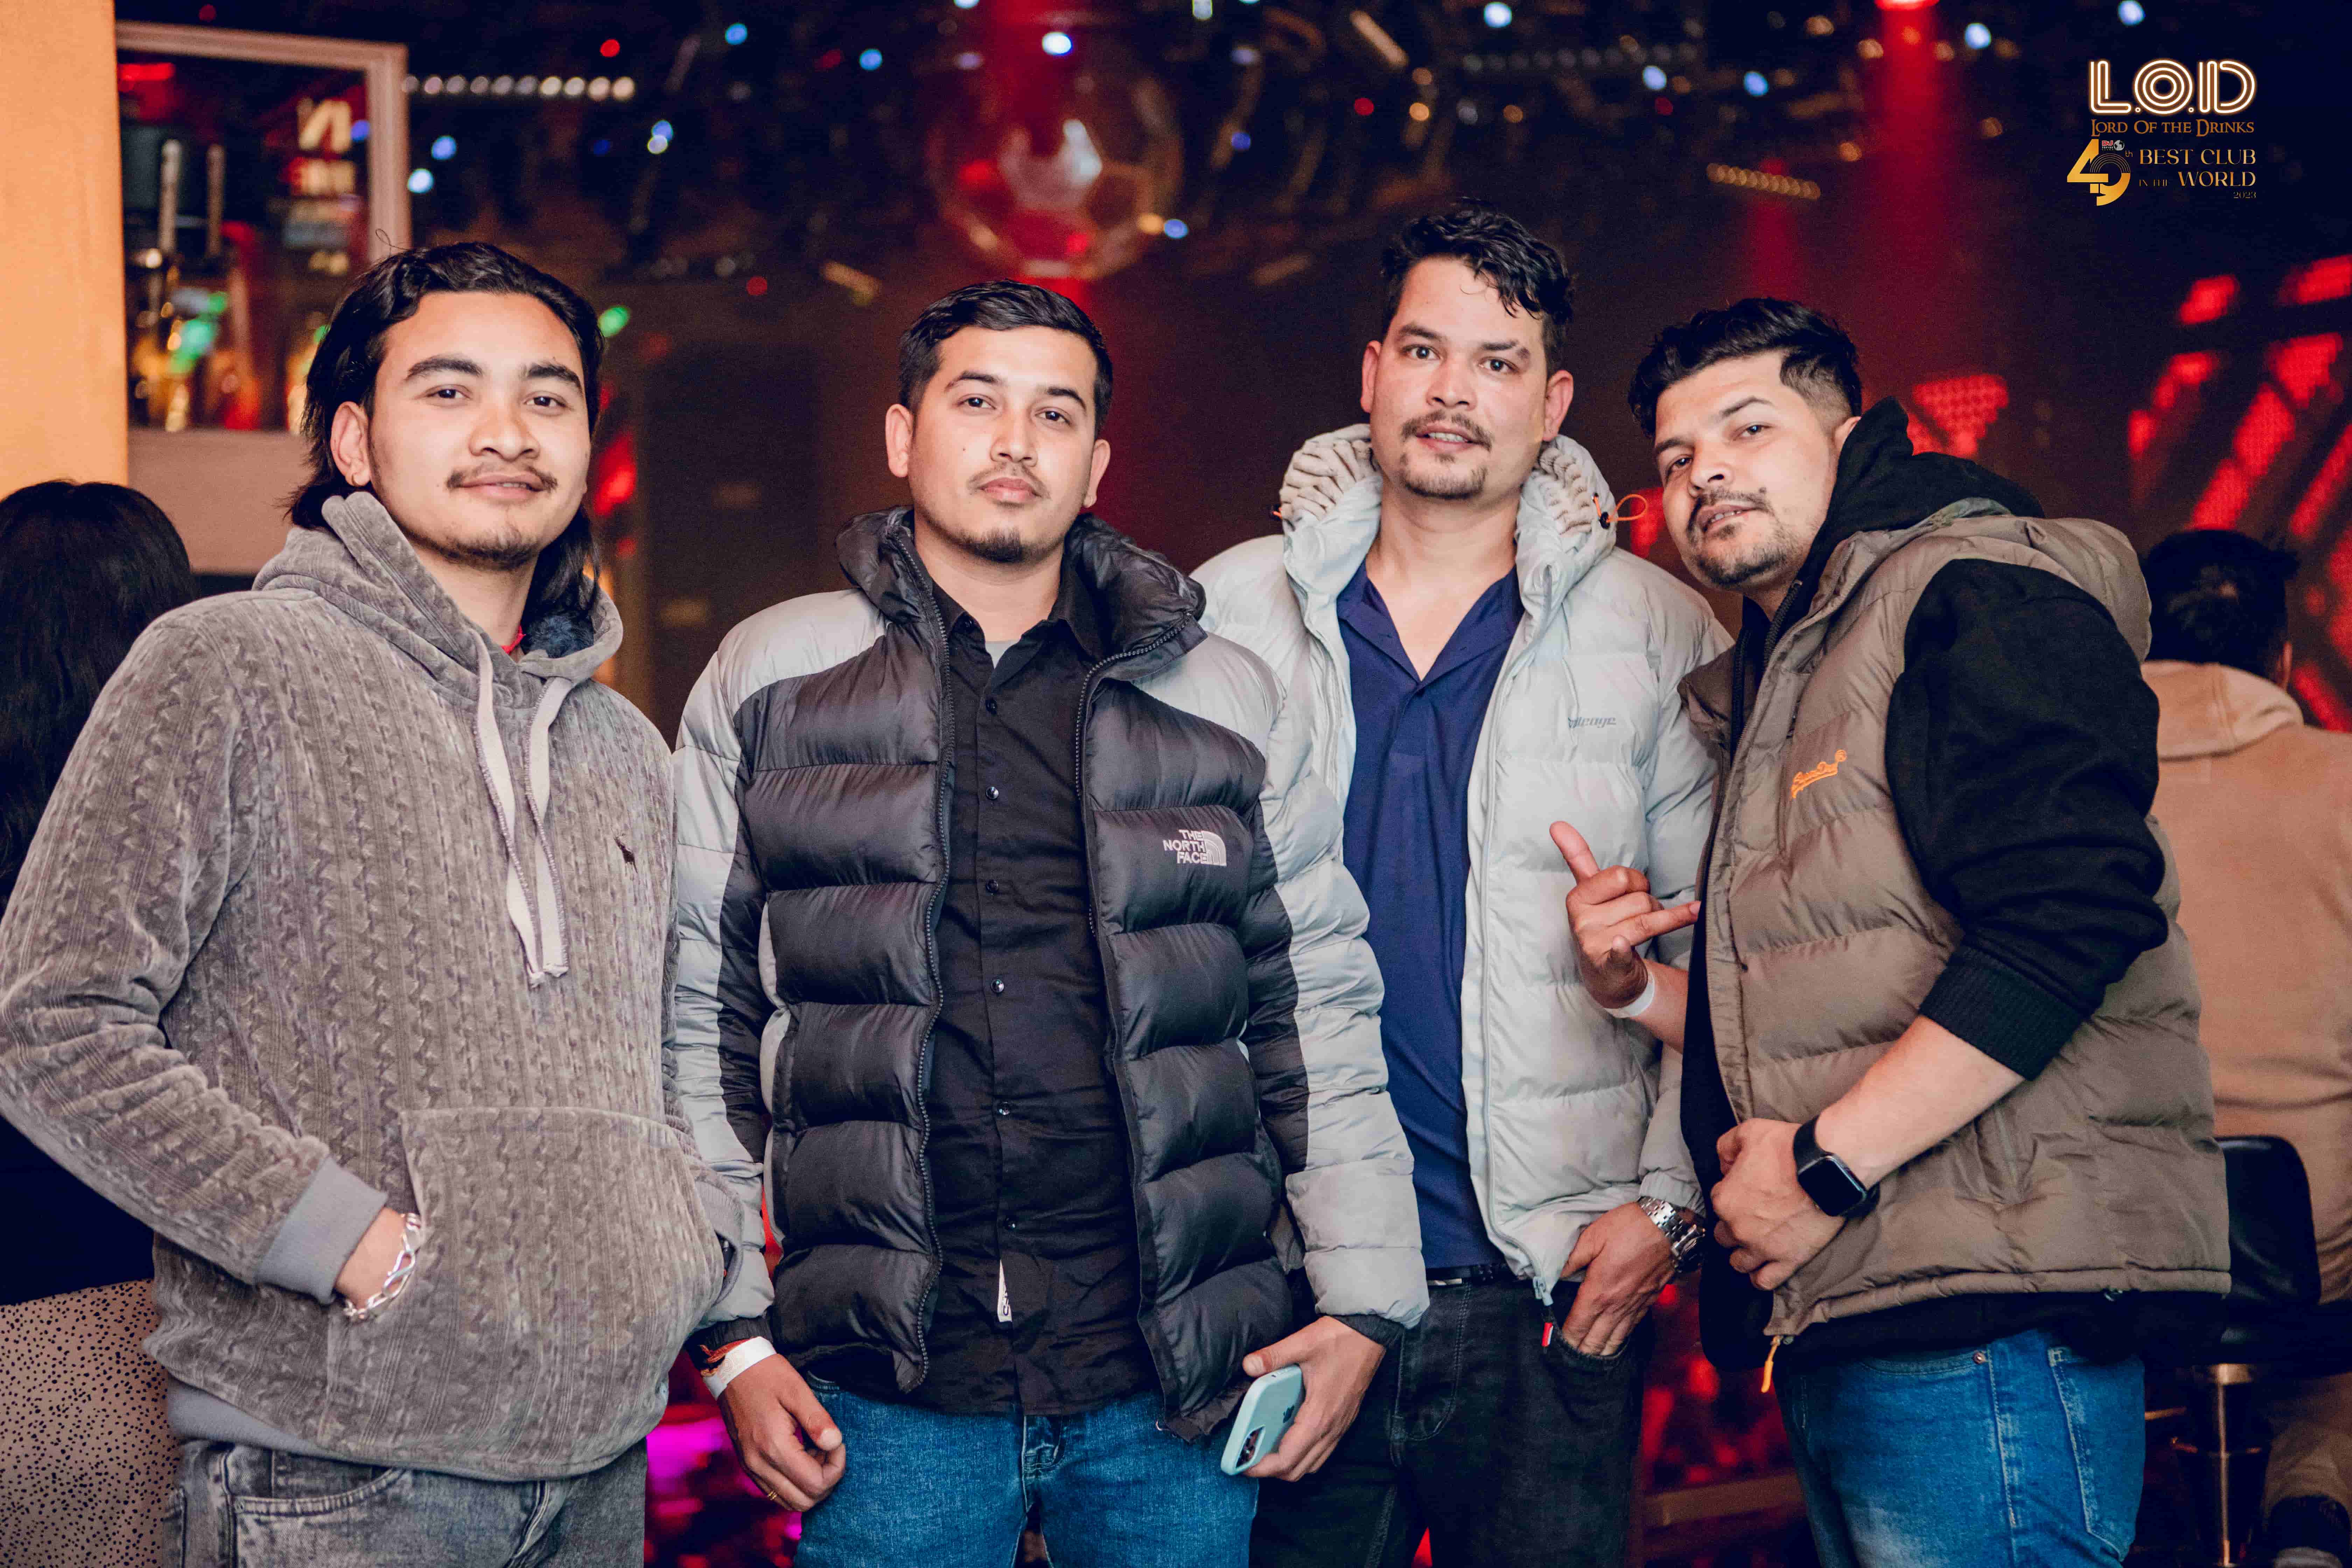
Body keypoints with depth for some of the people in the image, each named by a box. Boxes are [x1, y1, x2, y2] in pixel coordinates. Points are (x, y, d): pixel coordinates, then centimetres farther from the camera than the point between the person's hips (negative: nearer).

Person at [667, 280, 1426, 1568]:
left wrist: (1361, 1301, 3)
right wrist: (730, 1333, 2)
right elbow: (701, 1017, 7)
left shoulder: (1225, 701, 10)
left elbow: (1319, 1004, 11)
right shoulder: (769, 684, 7)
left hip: (1174, 1389, 1)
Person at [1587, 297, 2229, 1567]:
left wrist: (1826, 1165, -19)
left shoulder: (1976, 593, -5)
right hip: (1830, 1330, 10)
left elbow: (2066, 916, -21)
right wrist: (1638, 988, 8)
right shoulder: (1774, 691, 25)